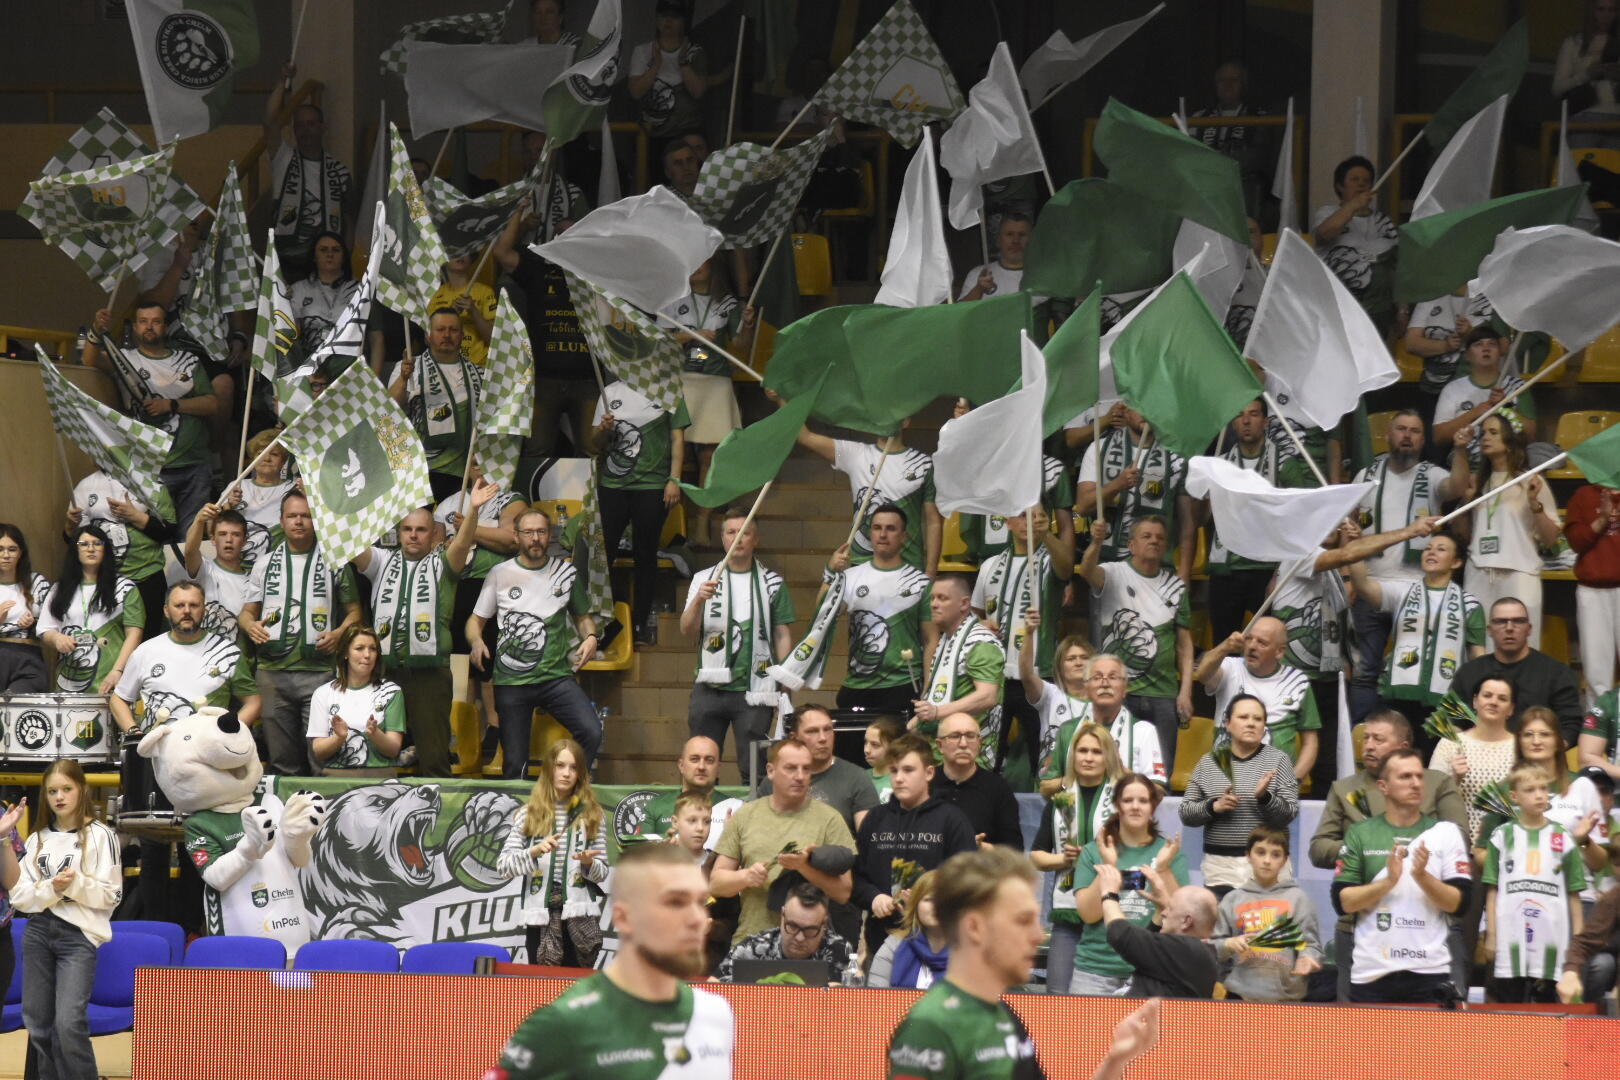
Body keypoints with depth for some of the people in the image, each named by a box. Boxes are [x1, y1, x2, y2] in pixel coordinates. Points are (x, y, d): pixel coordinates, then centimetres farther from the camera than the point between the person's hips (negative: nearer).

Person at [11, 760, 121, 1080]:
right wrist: (51, 888, -13)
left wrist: (77, 884, -19)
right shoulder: (37, 839, 11)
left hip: (79, 934, -5)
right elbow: (18, 896, 5)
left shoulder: (100, 836, -1)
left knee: (69, 1024, -16)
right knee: (38, 1023, 6)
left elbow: (111, 895, -3)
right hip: (38, 932, 5)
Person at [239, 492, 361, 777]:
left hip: (320, 670, -2)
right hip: (273, 672, 2)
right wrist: (250, 625, -8)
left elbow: (353, 611, 11)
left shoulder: (334, 563, 9)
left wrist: (339, 633, -10)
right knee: (282, 760, 5)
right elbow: (247, 611, 16)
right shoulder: (265, 564, 15)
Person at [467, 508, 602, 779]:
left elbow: (582, 615, 21)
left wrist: (590, 637, -2)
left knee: (591, 733, -21)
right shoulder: (501, 574, 7)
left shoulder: (566, 572, 10)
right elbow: (476, 619, 12)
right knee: (514, 762, -1)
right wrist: (476, 641, -11)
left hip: (556, 676, 0)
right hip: (511, 681, 0)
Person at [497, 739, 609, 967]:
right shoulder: (528, 814, 8)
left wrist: (588, 863, -10)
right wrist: (535, 851, -15)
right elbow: (504, 864, 1)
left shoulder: (592, 815, 10)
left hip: (579, 914, 0)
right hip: (540, 916, 0)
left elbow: (602, 873, 11)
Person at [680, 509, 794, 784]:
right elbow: (687, 630, 0)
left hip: (754, 691, -1)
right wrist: (698, 600, -20)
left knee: (754, 771, -3)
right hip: (710, 688, 1)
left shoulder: (772, 583, 6)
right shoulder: (704, 580, 8)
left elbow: (783, 636, 6)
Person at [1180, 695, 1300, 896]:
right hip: (1219, 866, 1)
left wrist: (1264, 797, -19)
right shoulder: (1209, 762, 10)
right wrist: (1213, 807, -10)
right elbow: (1186, 813, 9)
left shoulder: (1278, 760, 5)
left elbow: (1289, 814, -1)